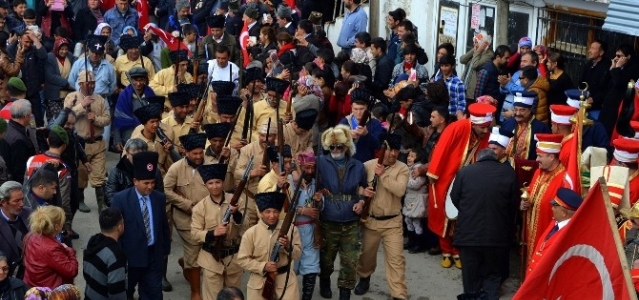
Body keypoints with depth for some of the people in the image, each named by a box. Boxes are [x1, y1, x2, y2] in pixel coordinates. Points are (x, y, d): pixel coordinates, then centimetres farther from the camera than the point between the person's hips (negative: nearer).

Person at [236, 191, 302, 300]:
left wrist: (288, 246, -19)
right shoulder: (250, 233, -9)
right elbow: (242, 259, -7)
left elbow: (298, 254, 1)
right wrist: (263, 266, -18)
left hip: (285, 279, 1)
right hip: (259, 282, -1)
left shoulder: (290, 229, -4)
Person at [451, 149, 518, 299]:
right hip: (497, 234, 0)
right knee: (492, 274, 15)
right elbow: (514, 202, 4)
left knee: (471, 274, 15)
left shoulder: (465, 171, -4)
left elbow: (455, 198, 6)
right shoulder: (508, 172, -2)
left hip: (468, 232, 0)